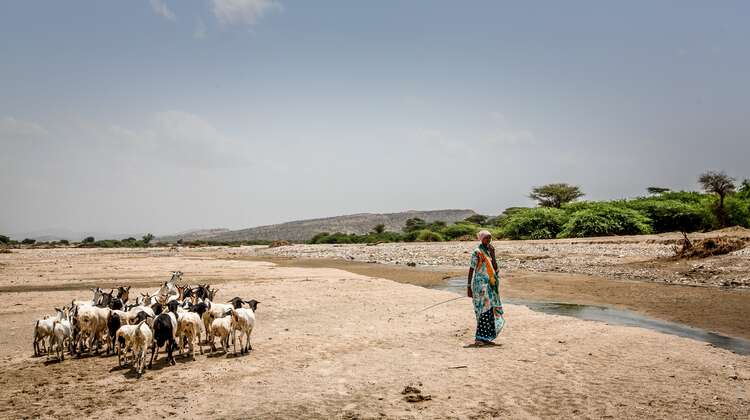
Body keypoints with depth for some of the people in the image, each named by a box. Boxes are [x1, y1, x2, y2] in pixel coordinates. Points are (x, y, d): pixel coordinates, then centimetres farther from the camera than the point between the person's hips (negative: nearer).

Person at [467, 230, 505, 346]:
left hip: (489, 284, 8)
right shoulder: (477, 252, -9)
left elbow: (495, 268, 4)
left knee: (490, 310, 9)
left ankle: (485, 338, 18)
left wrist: (492, 253, -6)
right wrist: (469, 286, -14)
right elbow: (471, 269, -11)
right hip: (480, 284, -8)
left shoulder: (489, 251, 11)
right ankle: (479, 338, -5)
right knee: (484, 310, -10)